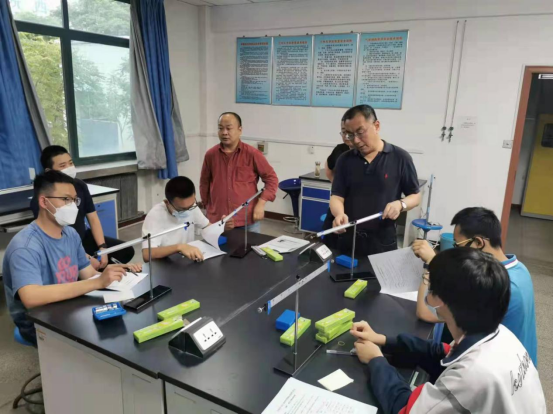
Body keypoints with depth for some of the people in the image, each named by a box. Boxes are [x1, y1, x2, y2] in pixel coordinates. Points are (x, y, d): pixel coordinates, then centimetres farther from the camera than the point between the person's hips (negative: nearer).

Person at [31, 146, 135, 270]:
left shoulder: (80, 185, 1)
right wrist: (86, 259, -27)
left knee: (127, 251, -3)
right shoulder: (40, 199, -19)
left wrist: (102, 248, -11)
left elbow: (93, 219, 3)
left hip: (84, 239, 6)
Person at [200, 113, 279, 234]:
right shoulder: (211, 155, 2)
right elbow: (204, 183, 14)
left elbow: (271, 178, -1)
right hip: (217, 220, 2)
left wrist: (261, 204, -9)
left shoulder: (252, 154, -6)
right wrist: (208, 206, 13)